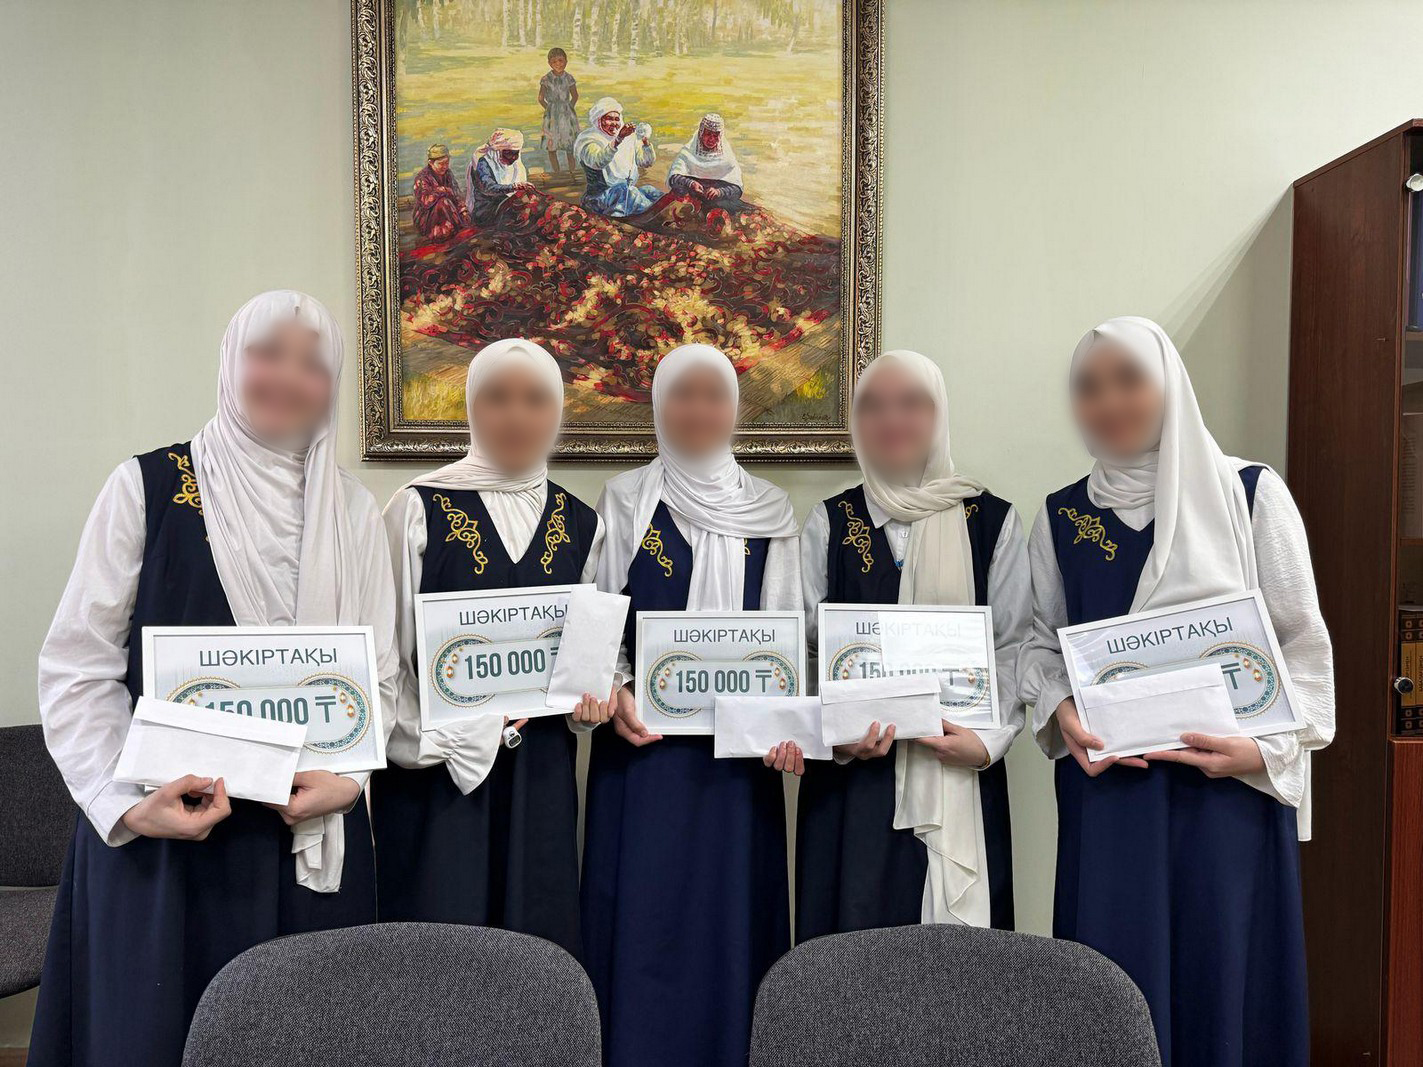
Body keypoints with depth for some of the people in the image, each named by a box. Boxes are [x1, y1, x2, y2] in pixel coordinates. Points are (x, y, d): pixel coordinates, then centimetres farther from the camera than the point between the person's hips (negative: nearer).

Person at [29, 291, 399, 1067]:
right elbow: (76, 667, -4)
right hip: (161, 830, -2)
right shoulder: (145, 488, -4)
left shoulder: (354, 512, 3)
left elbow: (379, 673, 4)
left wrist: (346, 774, -12)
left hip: (312, 830, 2)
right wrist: (126, 801, -15)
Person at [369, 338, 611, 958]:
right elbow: (384, 647, -3)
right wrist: (430, 740, -12)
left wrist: (590, 699, -2)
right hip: (436, 770, -3)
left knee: (535, 931, 9)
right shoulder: (420, 509, -4)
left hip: (539, 772, 3)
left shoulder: (581, 525, 7)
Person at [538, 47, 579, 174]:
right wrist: (548, 108, -2)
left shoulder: (569, 78, -2)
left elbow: (575, 96, 11)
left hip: (567, 115, 0)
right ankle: (556, 173, 15)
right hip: (552, 116, 0)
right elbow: (541, 99, 4)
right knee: (551, 148, 4)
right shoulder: (546, 79, -5)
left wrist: (569, 107, 4)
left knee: (570, 147, 4)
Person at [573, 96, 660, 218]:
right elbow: (597, 162, -28)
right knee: (625, 191, -34)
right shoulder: (588, 140, -5)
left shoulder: (628, 137, 13)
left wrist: (646, 143, -14)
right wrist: (618, 140, -41)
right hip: (599, 197, -5)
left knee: (651, 191, -22)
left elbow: (647, 162, 7)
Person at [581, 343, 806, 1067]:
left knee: (731, 908, 8)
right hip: (644, 739, -1)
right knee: (644, 913, 3)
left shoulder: (769, 511, 7)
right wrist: (613, 694, -15)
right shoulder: (626, 499, 2)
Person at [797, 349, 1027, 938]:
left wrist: (989, 740, -10)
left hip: (959, 775, 0)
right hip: (852, 772, 0)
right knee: (855, 928, 4)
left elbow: (1014, 647, 3)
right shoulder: (828, 524, 4)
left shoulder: (992, 521, 3)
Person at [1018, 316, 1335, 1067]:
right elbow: (1040, 641, 10)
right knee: (1116, 967, 5)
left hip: (1230, 782, -1)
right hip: (1107, 785, 2)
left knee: (1224, 964, 4)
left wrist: (1267, 747, -13)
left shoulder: (1252, 494, -1)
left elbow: (1302, 641, 0)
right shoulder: (1060, 519, 5)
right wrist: (1061, 711, -8)